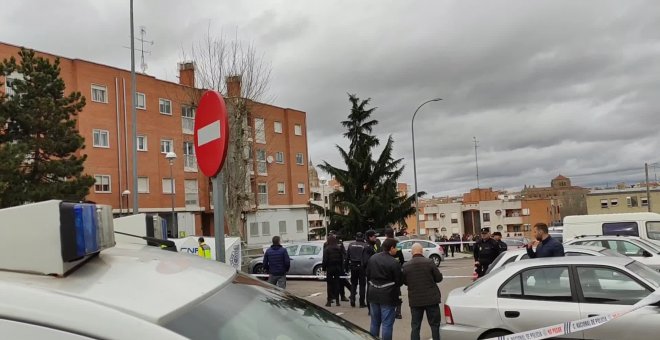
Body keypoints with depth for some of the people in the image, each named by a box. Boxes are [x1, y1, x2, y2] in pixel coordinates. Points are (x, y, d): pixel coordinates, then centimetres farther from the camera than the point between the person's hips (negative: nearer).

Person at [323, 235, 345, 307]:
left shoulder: (327, 249, -10)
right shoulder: (339, 248, 3)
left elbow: (325, 260, -12)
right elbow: (342, 259, 6)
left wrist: (324, 268, -5)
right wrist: (341, 269, 11)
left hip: (330, 268, -4)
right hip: (338, 268, 4)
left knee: (330, 285, 2)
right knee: (337, 284, 9)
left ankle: (329, 301, 3)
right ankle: (337, 301, 11)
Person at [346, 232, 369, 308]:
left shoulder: (351, 245, 3)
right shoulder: (365, 246, -10)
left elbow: (347, 257, 6)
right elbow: (367, 258, -14)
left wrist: (347, 266, 13)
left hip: (353, 267, 4)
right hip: (361, 267, -3)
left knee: (353, 284, 17)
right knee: (362, 285, 4)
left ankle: (352, 301, 11)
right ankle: (362, 303, 5)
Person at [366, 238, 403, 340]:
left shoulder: (372, 258, 2)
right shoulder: (394, 263, -17)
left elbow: (368, 275, 8)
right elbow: (399, 281, -11)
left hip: (373, 294, 6)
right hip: (388, 295, -6)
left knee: (375, 322, 18)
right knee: (387, 324, 2)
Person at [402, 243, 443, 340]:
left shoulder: (406, 266, -6)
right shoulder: (429, 262, -12)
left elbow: (405, 282, 4)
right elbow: (439, 278, -4)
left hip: (415, 300, 2)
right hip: (431, 299, -1)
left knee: (415, 326, 10)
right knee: (435, 325, 11)